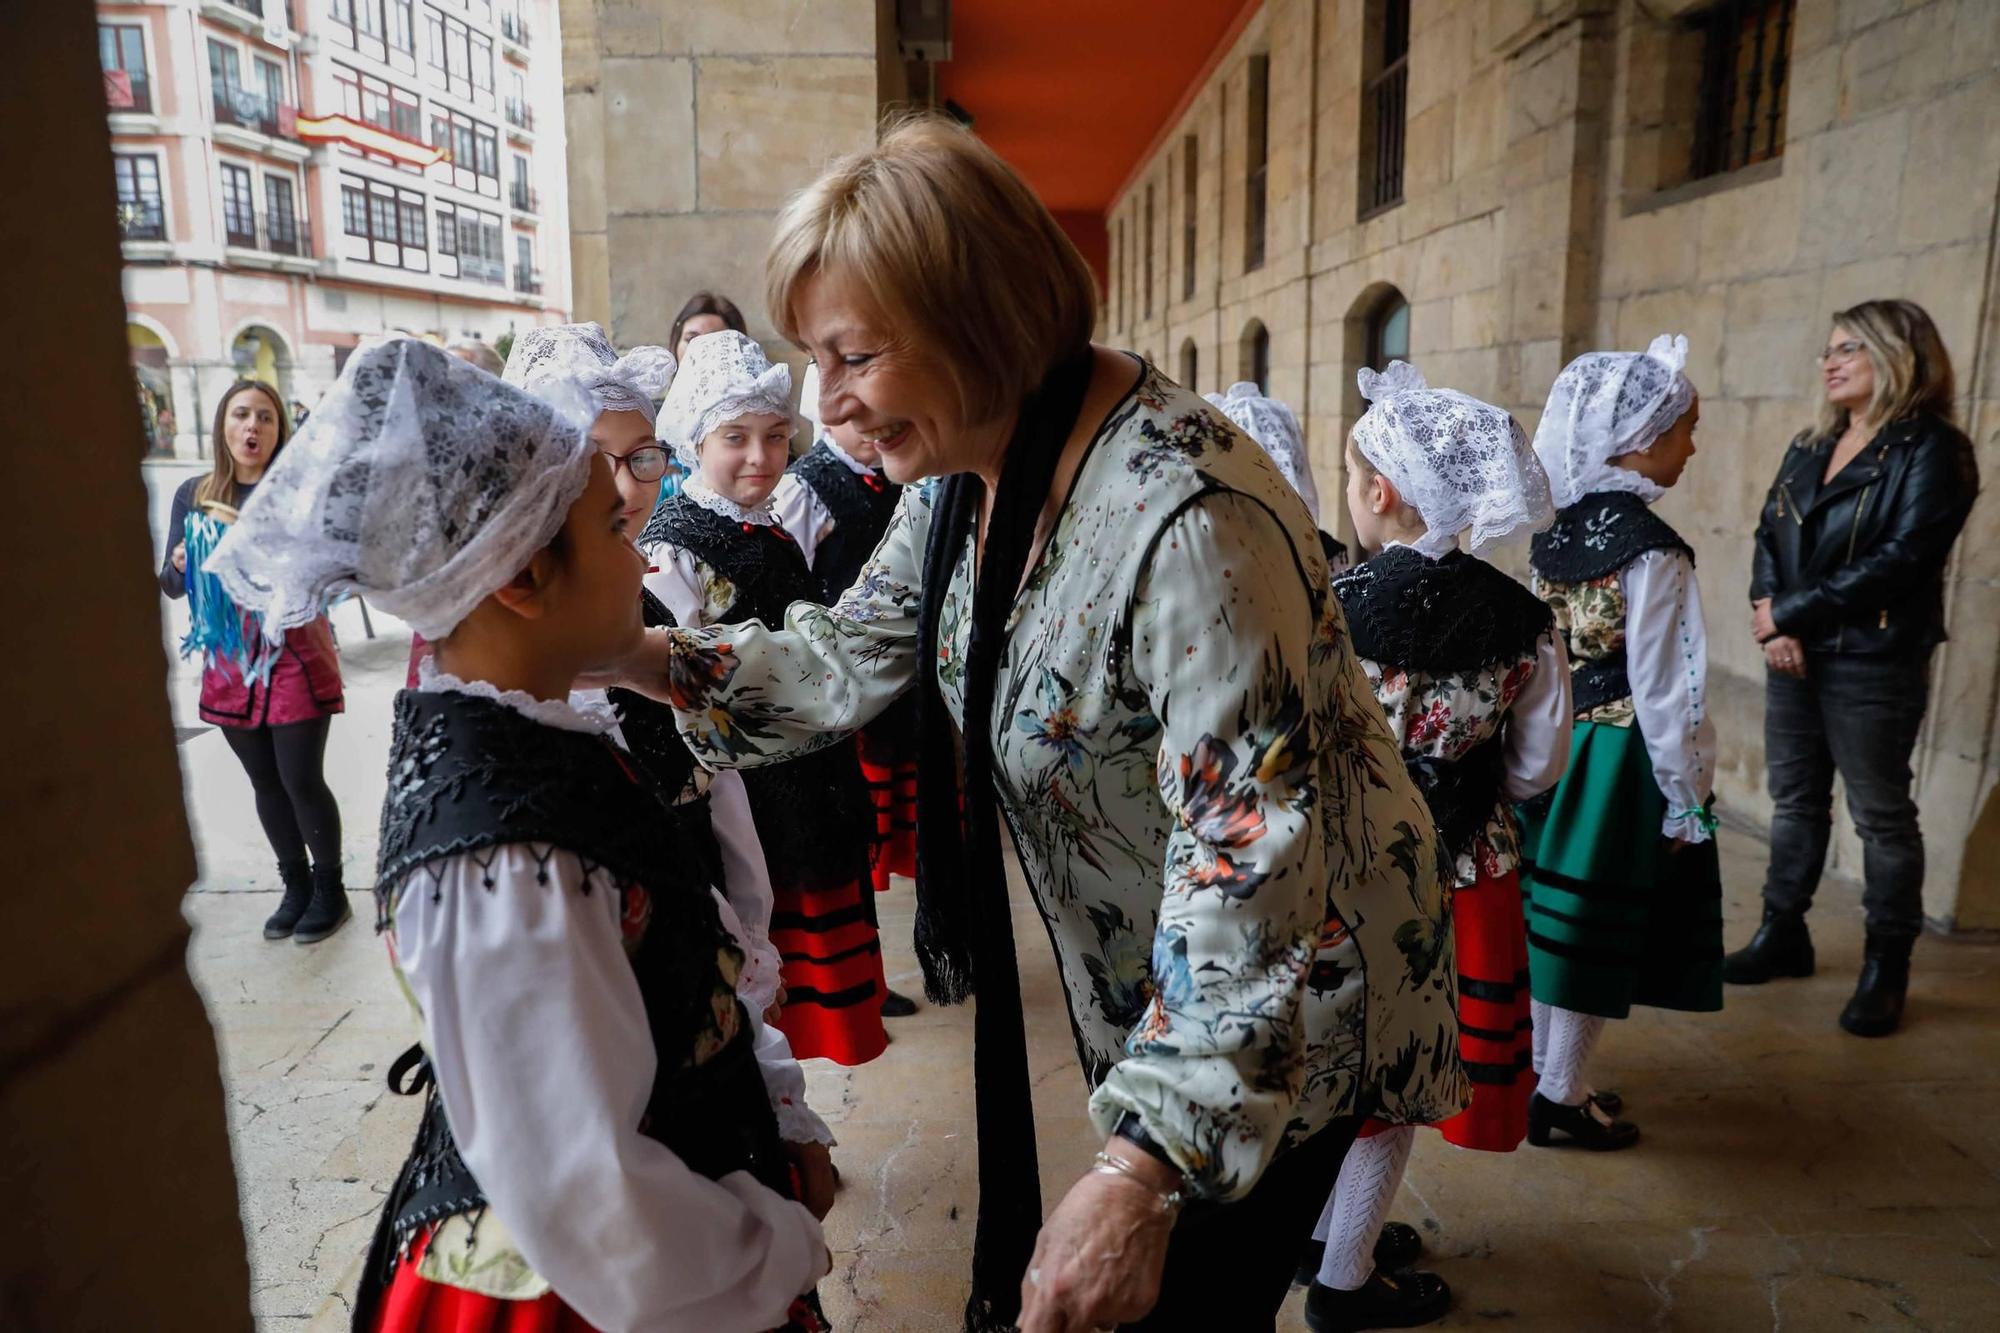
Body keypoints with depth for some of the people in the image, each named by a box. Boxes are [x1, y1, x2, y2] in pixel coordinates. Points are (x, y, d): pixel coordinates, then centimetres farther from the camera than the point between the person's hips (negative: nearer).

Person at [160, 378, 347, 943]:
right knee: (266, 783, 13)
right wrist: (180, 563, -13)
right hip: (228, 664, 4)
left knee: (301, 781, -2)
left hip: (295, 660, -4)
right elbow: (170, 585, 9)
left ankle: (330, 888, 17)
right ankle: (296, 886, 29)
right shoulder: (193, 494, 4)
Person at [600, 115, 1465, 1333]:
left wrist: (1143, 1168, -35)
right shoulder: (961, 466, -5)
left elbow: (1256, 861, -33)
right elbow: (849, 658, 4)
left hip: (1292, 994, -8)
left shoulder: (1189, 519, -34)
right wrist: (640, 659, -9)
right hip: (1143, 980, 8)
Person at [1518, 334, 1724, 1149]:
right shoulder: (1653, 552, -19)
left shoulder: (1554, 531, 3)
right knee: (1596, 933, 5)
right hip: (1620, 762, -7)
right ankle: (1560, 1100, 18)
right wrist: (1687, 799, -8)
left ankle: (1539, 1069, 32)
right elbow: (1665, 690, -17)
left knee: (1552, 918, 17)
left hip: (1551, 747, 7)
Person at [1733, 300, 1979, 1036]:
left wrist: (1789, 613, -16)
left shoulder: (1930, 450, -9)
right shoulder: (1809, 449, 13)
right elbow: (1769, 536, 8)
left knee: (1882, 815, 4)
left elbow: (1899, 559, -18)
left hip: (1874, 664, -7)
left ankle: (1886, 969, 16)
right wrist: (1771, 620, -9)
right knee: (1794, 798, 14)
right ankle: (1783, 935, 27)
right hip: (1795, 656, 7)